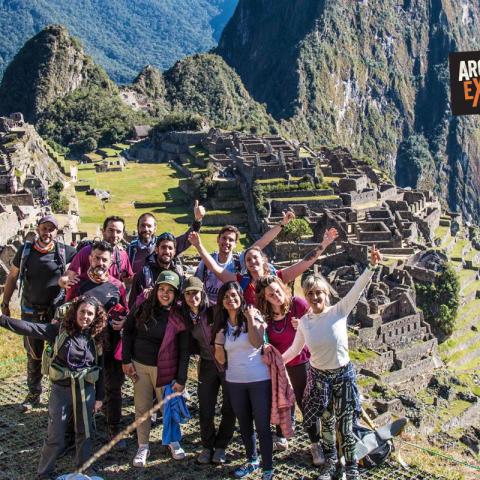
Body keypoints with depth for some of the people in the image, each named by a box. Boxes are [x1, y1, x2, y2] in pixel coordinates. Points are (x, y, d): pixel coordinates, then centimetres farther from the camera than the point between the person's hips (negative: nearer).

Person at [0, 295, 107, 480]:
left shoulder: (97, 338, -2)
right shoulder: (61, 330, -8)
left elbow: (100, 368, 5)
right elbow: (31, 328, -17)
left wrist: (99, 397, 7)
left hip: (86, 390, 2)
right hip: (61, 389, -2)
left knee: (85, 433, 15)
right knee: (55, 435, 5)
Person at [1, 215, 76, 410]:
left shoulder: (64, 251, -7)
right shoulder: (25, 250, -2)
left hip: (57, 310, -1)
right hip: (31, 311, 1)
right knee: (33, 355, 10)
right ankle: (34, 393, 24)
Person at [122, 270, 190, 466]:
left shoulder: (179, 317, -10)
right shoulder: (143, 308, -4)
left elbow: (184, 351, -8)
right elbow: (128, 331, 4)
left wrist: (181, 379, -11)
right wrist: (126, 360, -1)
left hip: (164, 369, -2)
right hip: (140, 365, 2)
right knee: (142, 407, 9)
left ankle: (173, 441, 33)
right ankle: (143, 447, 24)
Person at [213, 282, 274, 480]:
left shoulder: (253, 316, -5)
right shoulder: (222, 325, 5)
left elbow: (257, 342, -24)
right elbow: (221, 359, 8)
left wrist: (250, 318, -22)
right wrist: (218, 345, -11)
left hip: (259, 380, -5)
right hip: (234, 382, 5)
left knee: (262, 425, -2)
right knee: (244, 425, 17)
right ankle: (252, 460, 34)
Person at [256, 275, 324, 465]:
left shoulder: (297, 304, -17)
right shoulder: (264, 314, -8)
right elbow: (266, 341, 2)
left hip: (300, 362, -3)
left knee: (304, 402, 2)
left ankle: (315, 444, 17)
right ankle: (280, 439, 35)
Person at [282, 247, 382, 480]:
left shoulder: (339, 311, -12)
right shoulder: (304, 322, -2)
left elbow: (357, 289, -25)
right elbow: (295, 349, 12)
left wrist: (371, 266, -38)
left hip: (343, 375, -2)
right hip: (318, 377, 2)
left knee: (345, 425, 4)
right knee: (326, 422, 14)